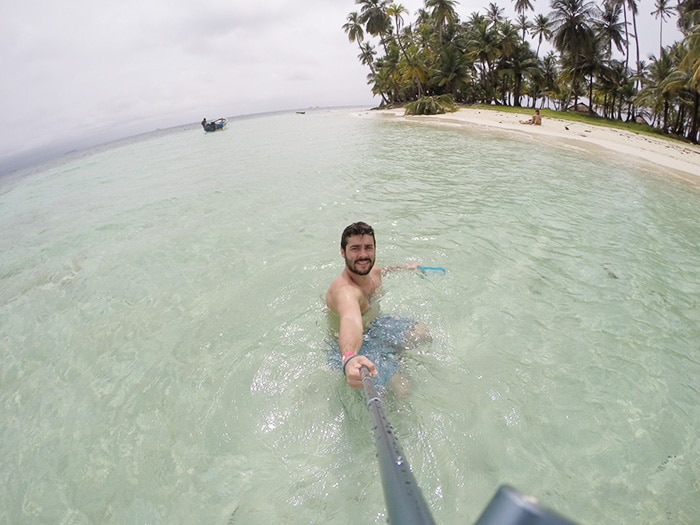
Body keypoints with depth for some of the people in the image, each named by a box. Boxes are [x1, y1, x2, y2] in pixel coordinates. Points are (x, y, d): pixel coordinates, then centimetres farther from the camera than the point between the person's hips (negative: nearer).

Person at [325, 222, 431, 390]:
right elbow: (351, 321, -63)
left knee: (422, 332, 12)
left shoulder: (373, 271, -10)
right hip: (357, 346, -8)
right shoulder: (344, 290, -39)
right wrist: (349, 359, -82)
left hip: (373, 325, 8)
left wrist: (407, 267, 32)